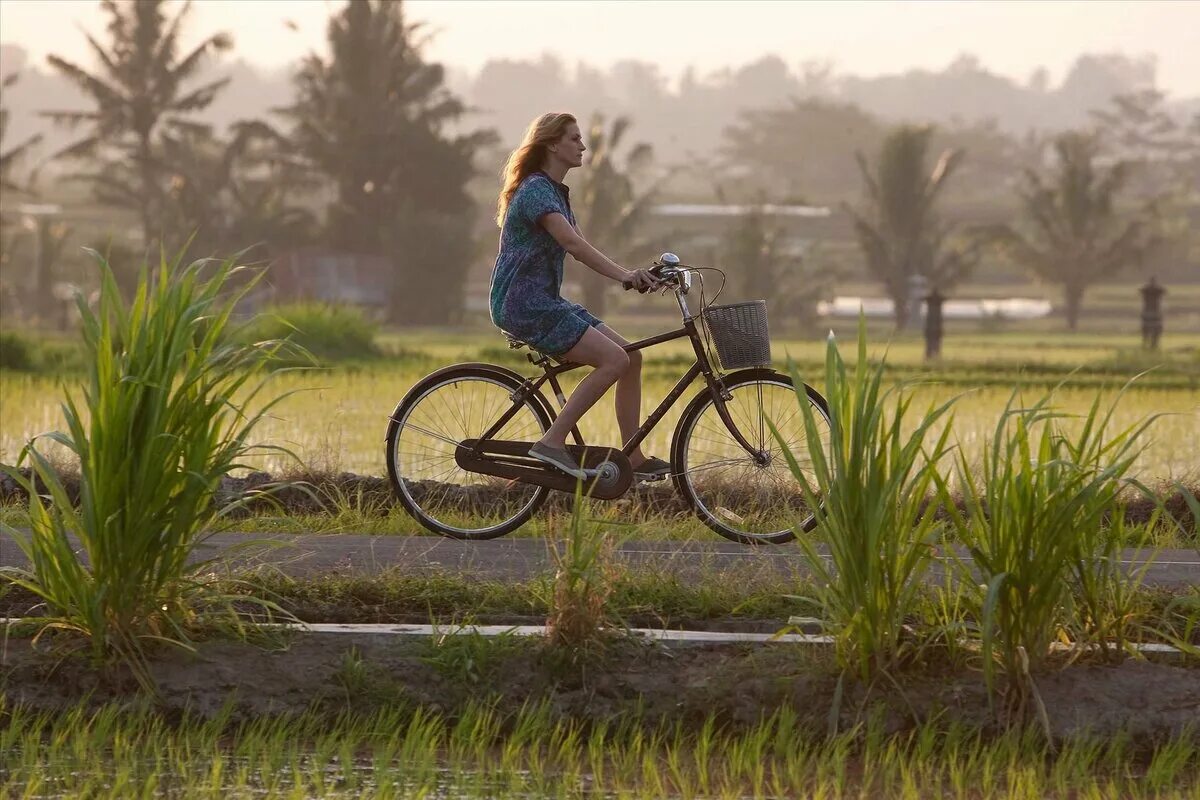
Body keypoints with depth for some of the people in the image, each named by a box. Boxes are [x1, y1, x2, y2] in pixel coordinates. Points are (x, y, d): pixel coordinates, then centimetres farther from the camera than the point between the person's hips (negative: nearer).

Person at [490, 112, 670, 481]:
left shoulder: (556, 192, 18)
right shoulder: (536, 191, -14)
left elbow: (580, 248, 12)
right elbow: (573, 244, -28)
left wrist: (633, 274, -1)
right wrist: (624, 275, -36)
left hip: (547, 302, 10)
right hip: (524, 306, -10)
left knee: (632, 357, 3)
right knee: (614, 360, -20)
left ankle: (634, 459, 6)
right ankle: (552, 442, -18)